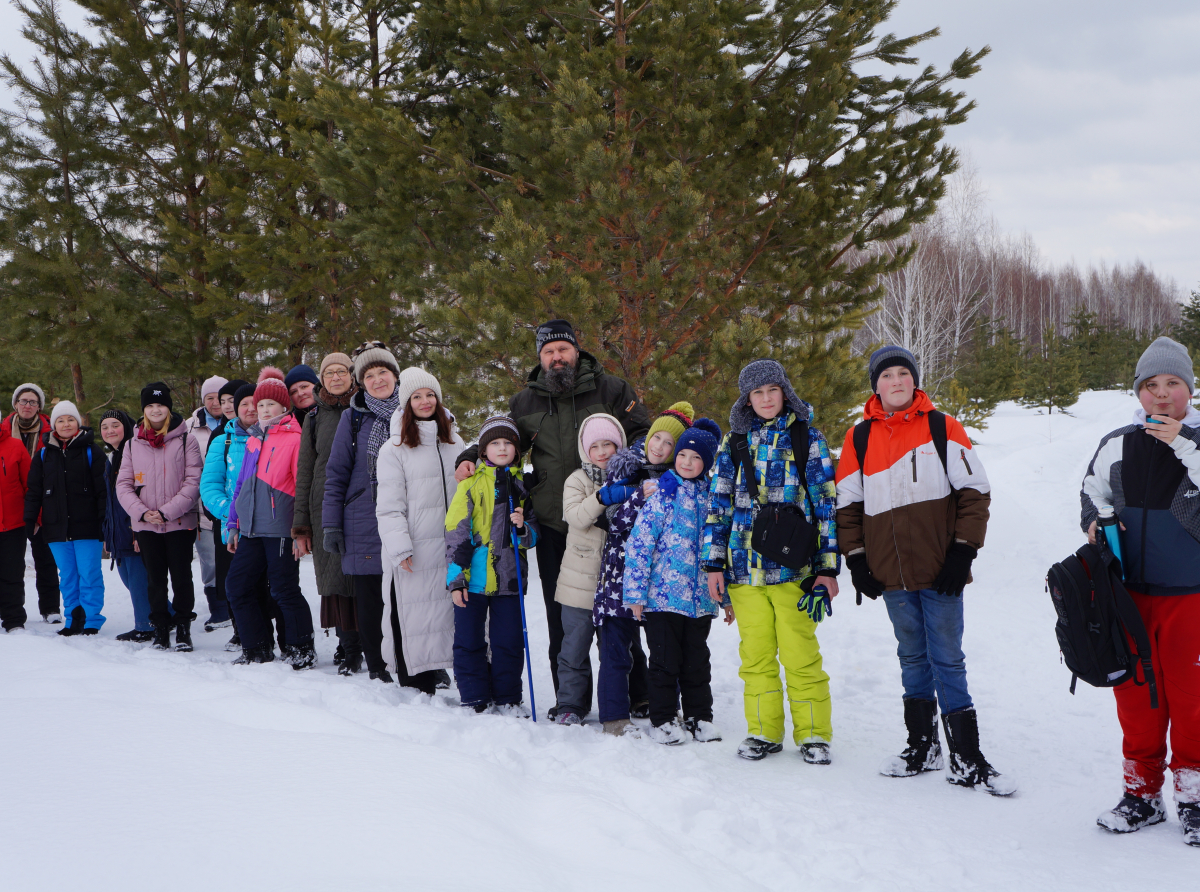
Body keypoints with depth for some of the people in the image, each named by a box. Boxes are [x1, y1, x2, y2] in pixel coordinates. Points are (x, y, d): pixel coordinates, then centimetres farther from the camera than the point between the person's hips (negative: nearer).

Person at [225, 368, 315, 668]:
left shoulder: (294, 438, -6)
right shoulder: (254, 439, 17)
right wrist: (233, 523, 17)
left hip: (280, 530, -8)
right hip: (251, 529, 8)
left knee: (284, 591, -4)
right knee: (237, 586, 8)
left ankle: (302, 651, 9)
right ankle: (257, 649, 19)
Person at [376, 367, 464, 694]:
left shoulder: (455, 443, 14)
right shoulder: (393, 449, -1)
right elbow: (389, 507, -5)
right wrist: (400, 548, -15)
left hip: (449, 547, 4)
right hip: (413, 551, -4)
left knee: (446, 612, 4)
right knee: (414, 615, -5)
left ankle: (433, 676, 12)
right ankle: (415, 689, 2)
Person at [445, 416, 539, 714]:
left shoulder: (522, 486, 10)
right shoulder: (471, 483, -1)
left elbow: (534, 535, 15)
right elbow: (455, 532, -3)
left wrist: (523, 528, -9)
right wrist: (455, 577, -9)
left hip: (509, 578, 2)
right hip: (474, 578, -2)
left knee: (509, 642, 5)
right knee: (469, 642, 4)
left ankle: (507, 699, 17)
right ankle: (474, 700, 14)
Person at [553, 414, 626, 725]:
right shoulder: (578, 480, 1)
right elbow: (575, 516, -15)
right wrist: (601, 497, -29)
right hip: (581, 580, -1)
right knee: (575, 648, 2)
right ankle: (571, 706, 12)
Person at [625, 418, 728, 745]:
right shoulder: (663, 492, -5)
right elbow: (638, 542, -8)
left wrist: (726, 597, 15)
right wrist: (635, 592, -12)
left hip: (702, 598, 3)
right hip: (663, 595, -3)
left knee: (697, 661, 12)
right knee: (665, 660, 3)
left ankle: (699, 717, 24)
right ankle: (663, 720, 14)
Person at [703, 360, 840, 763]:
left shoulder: (807, 438, 4)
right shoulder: (734, 442, 11)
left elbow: (826, 503, 3)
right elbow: (719, 503, 12)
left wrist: (828, 567, -2)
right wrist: (714, 563, 5)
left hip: (794, 565, -2)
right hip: (744, 565, 3)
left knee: (800, 654, -4)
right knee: (756, 654, 5)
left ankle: (813, 734, 9)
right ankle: (764, 732, 17)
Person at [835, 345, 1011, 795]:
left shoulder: (942, 428, 0)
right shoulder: (859, 438, 7)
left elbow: (975, 491, -1)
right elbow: (847, 504, 13)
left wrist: (963, 551, -7)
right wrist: (856, 559, 5)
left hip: (941, 572, -3)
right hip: (891, 575, 3)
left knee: (947, 660, -2)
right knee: (913, 659, 12)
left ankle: (967, 761, 2)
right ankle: (922, 746, 23)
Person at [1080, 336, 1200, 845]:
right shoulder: (1118, 445, 6)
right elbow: (1091, 493, 21)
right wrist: (1095, 519, 1)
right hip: (1129, 592, 3)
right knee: (1135, 693, 9)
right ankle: (1142, 793, 22)